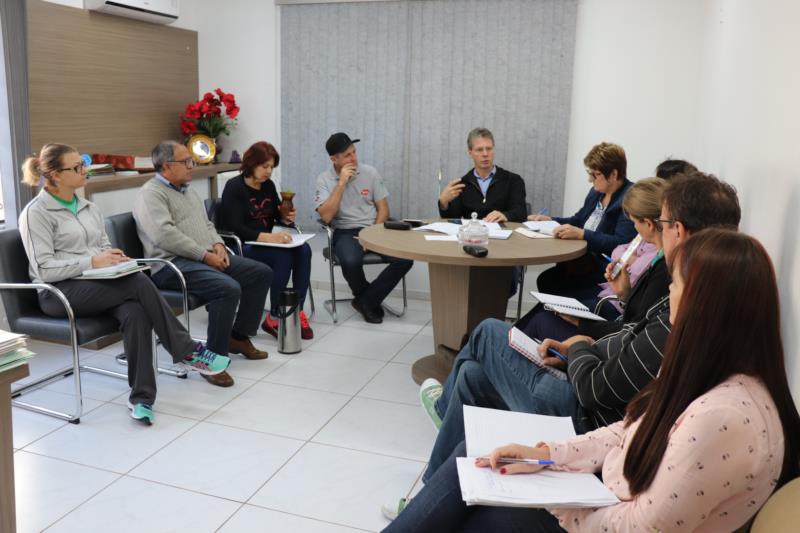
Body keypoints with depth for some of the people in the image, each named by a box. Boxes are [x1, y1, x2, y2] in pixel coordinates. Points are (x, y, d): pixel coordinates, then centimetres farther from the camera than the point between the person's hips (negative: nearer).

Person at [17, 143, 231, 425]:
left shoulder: (89, 208, 17)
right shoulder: (35, 213, -4)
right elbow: (44, 269, -12)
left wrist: (113, 257, -2)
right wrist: (92, 262, -19)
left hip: (98, 285, 6)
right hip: (59, 293, -6)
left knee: (134, 313, -30)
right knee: (139, 283, -29)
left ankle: (141, 397, -29)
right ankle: (188, 352, -19)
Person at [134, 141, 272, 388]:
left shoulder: (188, 191, 23)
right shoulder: (151, 193, -7)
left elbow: (206, 224, 27)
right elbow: (164, 235, -20)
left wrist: (217, 244, 4)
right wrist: (204, 255, -19)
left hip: (207, 257, 10)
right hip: (172, 263, -9)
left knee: (262, 273, 2)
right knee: (228, 288, -33)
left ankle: (239, 336, 13)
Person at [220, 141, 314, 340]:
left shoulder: (268, 185, 10)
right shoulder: (234, 188, -10)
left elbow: (277, 214, 24)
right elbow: (235, 229, -21)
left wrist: (286, 218, -2)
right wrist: (268, 237, -34)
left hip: (266, 242, 6)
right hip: (242, 247, -6)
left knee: (303, 250, -22)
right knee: (283, 257, -31)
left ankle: (297, 311, -20)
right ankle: (274, 317, -20)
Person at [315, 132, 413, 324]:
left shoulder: (370, 172, 5)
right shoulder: (324, 179, -1)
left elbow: (383, 209, 6)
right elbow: (326, 216, -15)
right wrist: (342, 182, -17)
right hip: (345, 232, -2)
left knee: (405, 259, -23)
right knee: (351, 261, -37)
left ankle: (366, 301, -6)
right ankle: (371, 300, -3)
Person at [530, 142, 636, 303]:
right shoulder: (597, 192, 11)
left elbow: (621, 243, -24)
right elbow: (578, 221, 25)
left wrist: (582, 234, -28)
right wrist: (549, 220, 10)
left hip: (605, 270, -8)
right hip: (583, 259, 8)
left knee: (555, 286, -20)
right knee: (544, 279, -11)